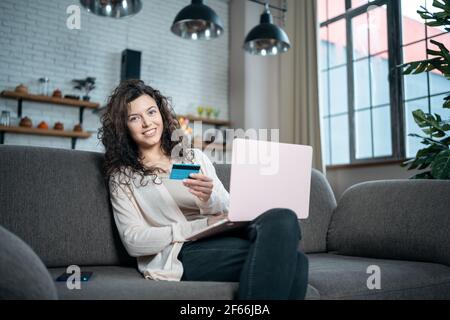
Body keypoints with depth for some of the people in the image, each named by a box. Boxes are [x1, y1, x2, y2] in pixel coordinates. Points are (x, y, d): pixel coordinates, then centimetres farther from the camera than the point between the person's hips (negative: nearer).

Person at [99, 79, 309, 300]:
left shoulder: (193, 156, 20)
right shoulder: (122, 177, 12)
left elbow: (229, 211, 14)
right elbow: (133, 242, -1)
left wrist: (210, 198, -11)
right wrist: (202, 225, -10)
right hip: (180, 255, -4)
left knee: (284, 219, -31)